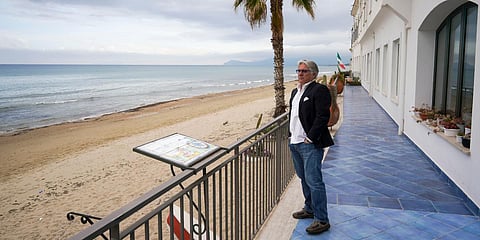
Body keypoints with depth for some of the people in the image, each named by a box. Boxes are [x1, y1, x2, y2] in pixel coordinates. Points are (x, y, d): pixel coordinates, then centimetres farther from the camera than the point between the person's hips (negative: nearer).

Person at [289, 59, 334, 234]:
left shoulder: (319, 90, -10)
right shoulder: (295, 92, 17)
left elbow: (322, 116, -17)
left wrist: (310, 138, -18)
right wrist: (291, 135, 14)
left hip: (310, 144, -9)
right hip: (295, 143, 9)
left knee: (314, 181, -8)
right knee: (304, 179, 18)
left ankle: (321, 220, 0)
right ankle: (309, 209, 34)